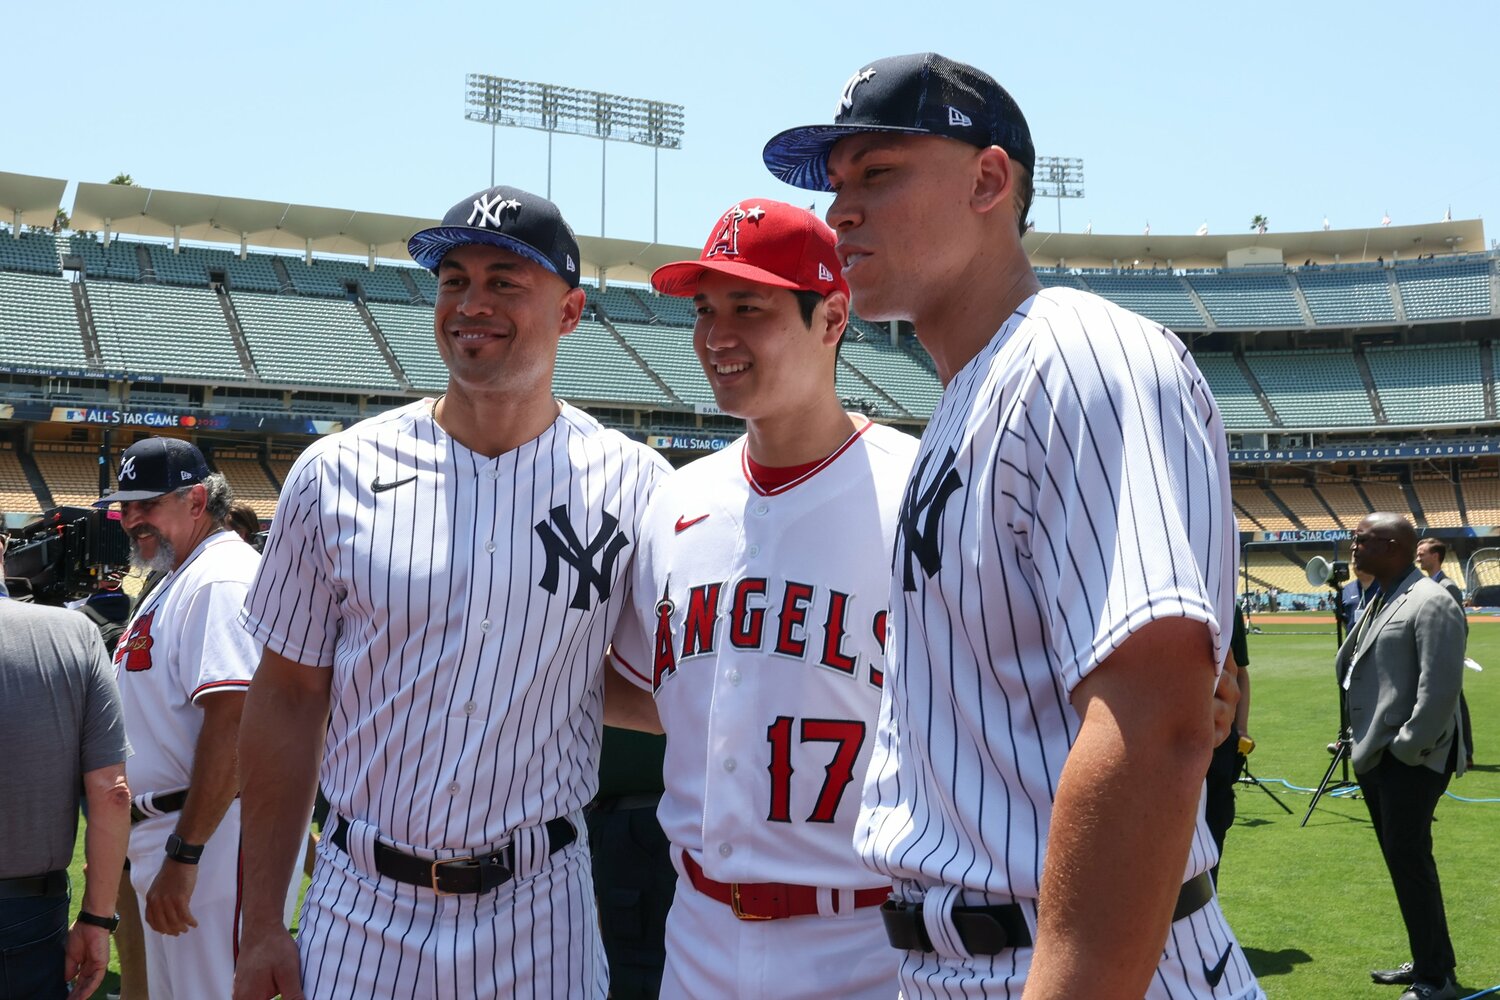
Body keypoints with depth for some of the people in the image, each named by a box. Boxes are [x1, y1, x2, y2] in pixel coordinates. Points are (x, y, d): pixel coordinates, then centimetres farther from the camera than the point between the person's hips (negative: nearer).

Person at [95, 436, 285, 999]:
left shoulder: (222, 578, -17)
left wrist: (184, 854, -27)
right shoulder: (176, 581, 18)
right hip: (160, 832, 11)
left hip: (212, 838, -11)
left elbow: (233, 723, -27)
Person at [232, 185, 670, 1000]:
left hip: (539, 917, 0)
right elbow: (288, 697, 2)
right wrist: (261, 927, 0)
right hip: (361, 910, 1)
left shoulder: (634, 484, -4)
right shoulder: (336, 473, -2)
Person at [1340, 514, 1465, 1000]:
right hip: (1376, 756, 9)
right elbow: (1350, 667, 20)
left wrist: (1407, 749, -19)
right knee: (1401, 861, 14)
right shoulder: (1380, 602, 14)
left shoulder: (1431, 603, -14)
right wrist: (1364, 743, 12)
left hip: (1409, 760, -9)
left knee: (1409, 860, -6)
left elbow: (1440, 686, -20)